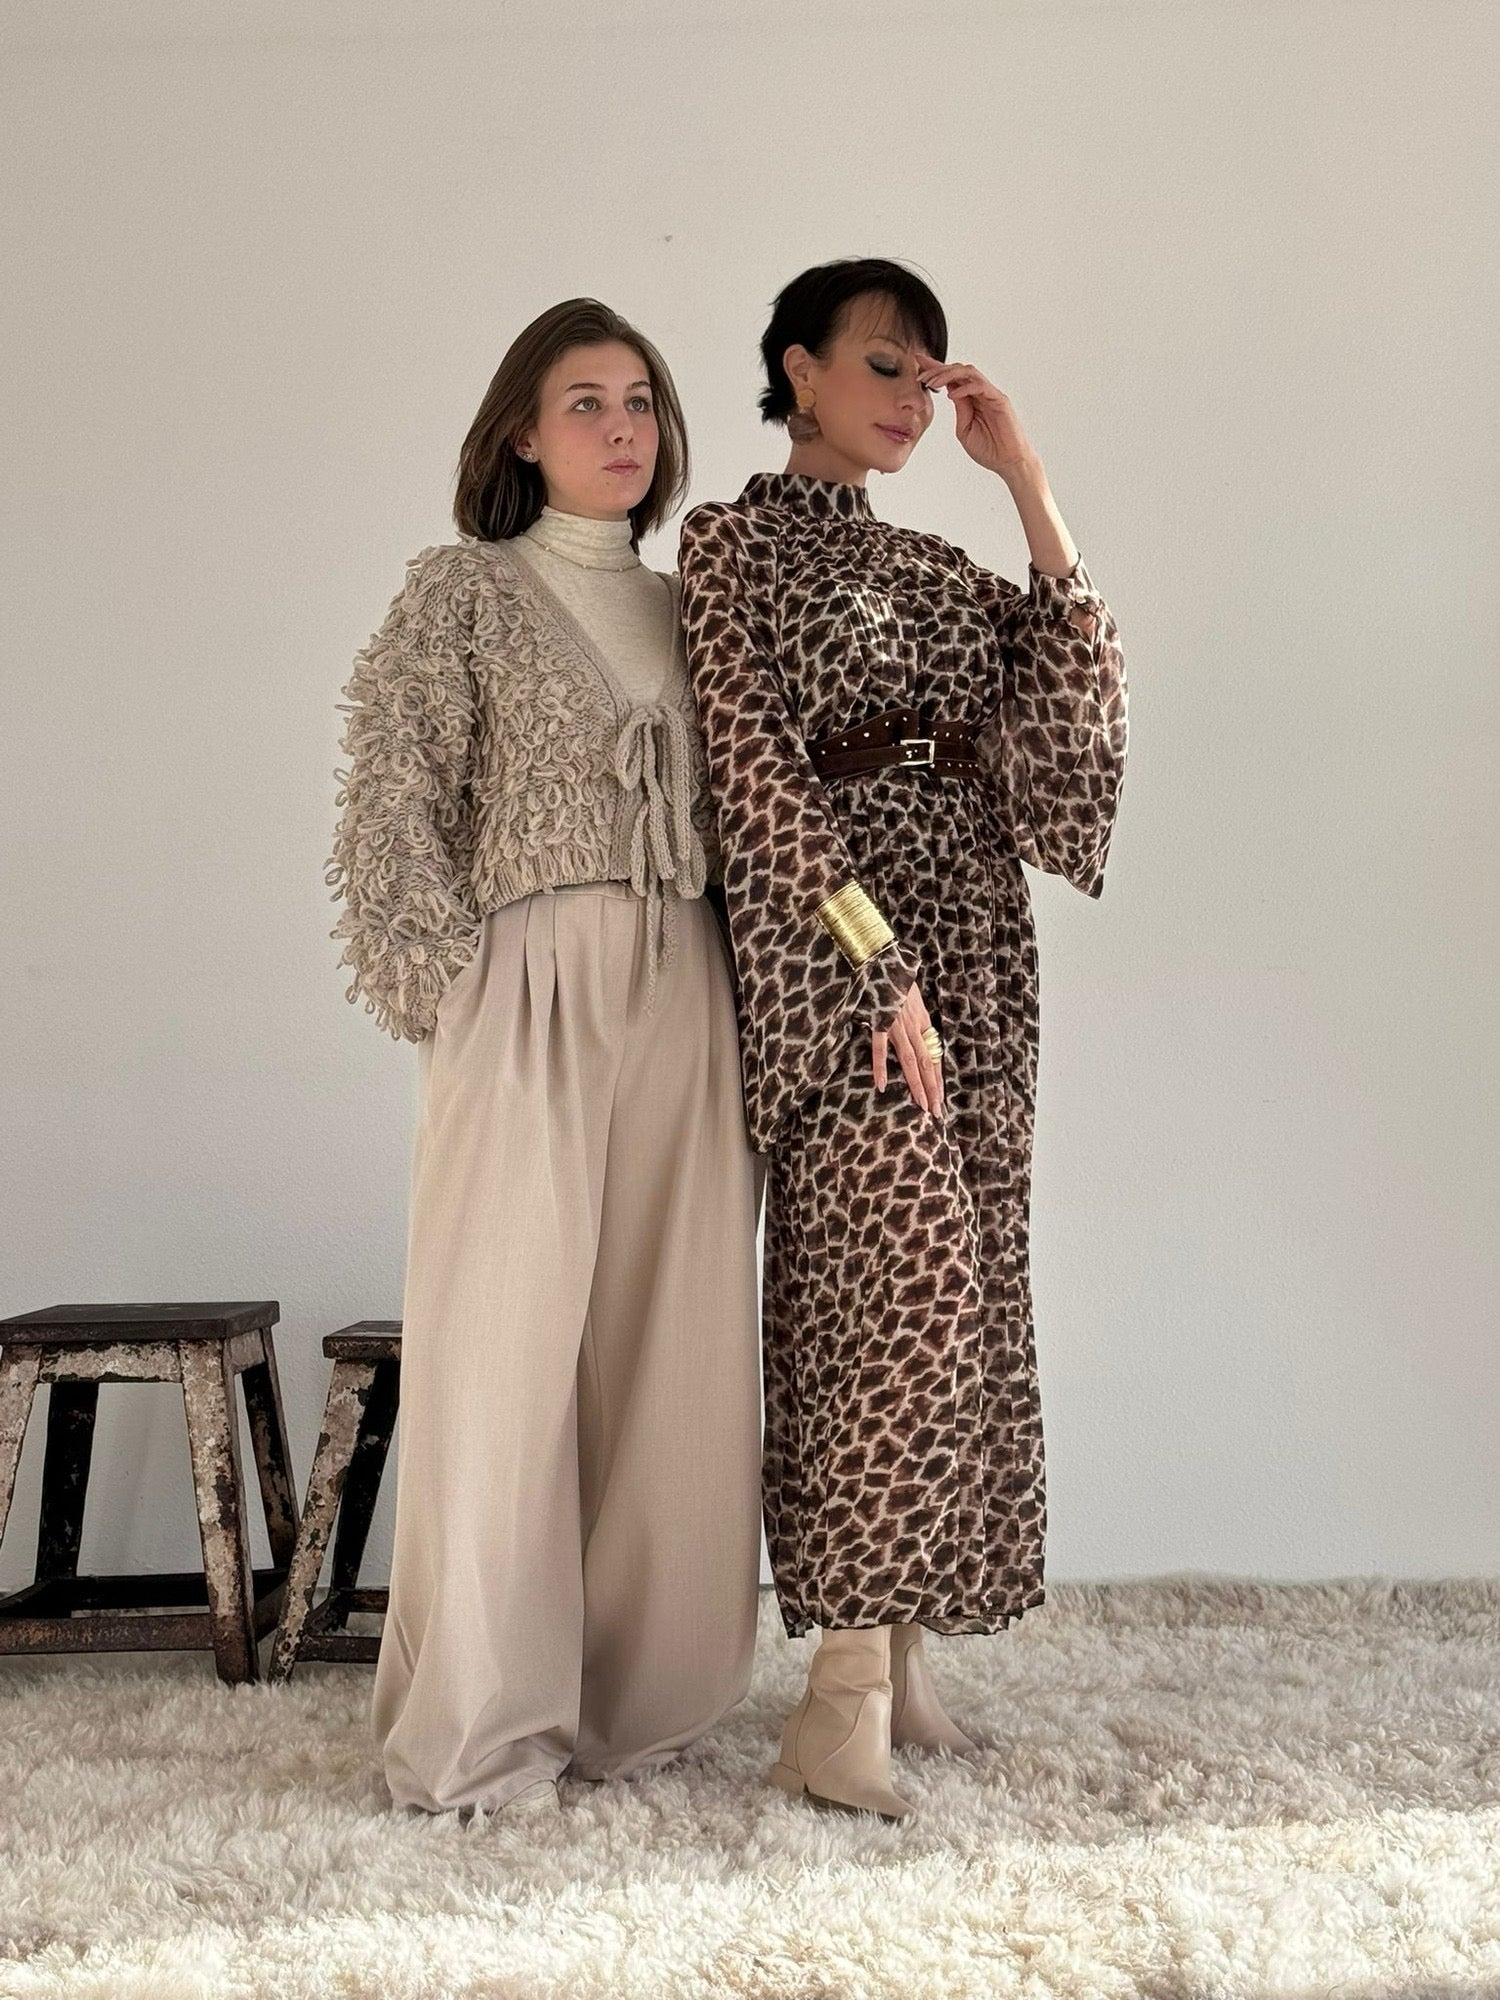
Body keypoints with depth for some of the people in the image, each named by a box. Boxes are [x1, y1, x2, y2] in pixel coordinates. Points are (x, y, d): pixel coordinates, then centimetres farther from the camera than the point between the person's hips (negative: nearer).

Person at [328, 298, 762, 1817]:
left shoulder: (682, 607, 17)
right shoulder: (465, 590, 4)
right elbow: (392, 804, -3)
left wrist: (745, 1003, 8)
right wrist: (452, 995, -11)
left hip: (684, 1001, 5)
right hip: (528, 989, -4)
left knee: (668, 1349, 5)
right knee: (508, 1341, -3)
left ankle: (632, 1693, 19)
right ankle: (480, 1729, 8)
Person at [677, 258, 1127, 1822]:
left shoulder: (939, 566, 21)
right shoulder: (731, 539, 3)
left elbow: (1077, 698, 6)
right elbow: (755, 763, -8)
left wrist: (1028, 486, 5)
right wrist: (875, 951, -17)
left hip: (975, 943, 7)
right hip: (832, 940, -7)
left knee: (958, 1297, 4)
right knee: (909, 1283, -15)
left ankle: (899, 1648, 12)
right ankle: (849, 1696, -10)